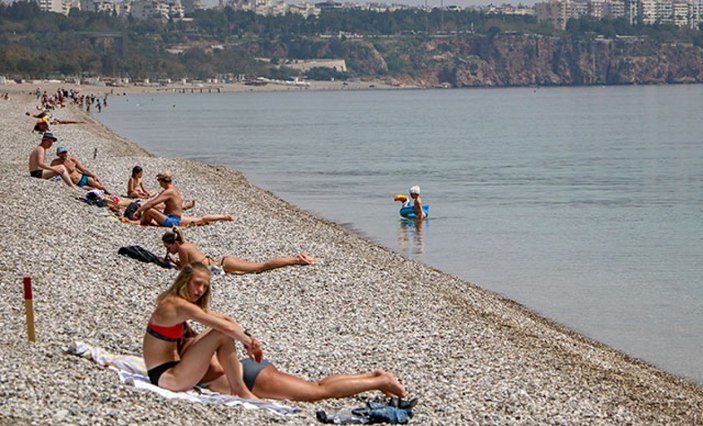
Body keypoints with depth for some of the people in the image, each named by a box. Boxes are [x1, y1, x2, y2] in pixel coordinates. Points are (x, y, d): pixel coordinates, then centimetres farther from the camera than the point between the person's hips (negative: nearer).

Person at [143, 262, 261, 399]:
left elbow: (226, 319, 12)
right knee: (222, 335, -18)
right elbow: (228, 327, -23)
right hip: (163, 376, -11)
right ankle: (242, 393, -12)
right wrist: (250, 343, -8)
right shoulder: (180, 306, -18)